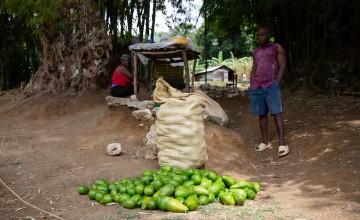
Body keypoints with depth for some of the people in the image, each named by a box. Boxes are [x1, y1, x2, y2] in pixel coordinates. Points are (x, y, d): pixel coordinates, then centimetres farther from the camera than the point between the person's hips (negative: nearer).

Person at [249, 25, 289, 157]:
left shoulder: (277, 48, 6)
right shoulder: (256, 52, 22)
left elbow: (282, 66, -1)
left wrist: (277, 83, -11)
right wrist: (252, 84, 10)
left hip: (271, 85, -6)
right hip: (257, 87, 6)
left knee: (276, 113, -12)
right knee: (262, 114, 6)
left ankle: (282, 143, -15)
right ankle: (265, 142, 11)